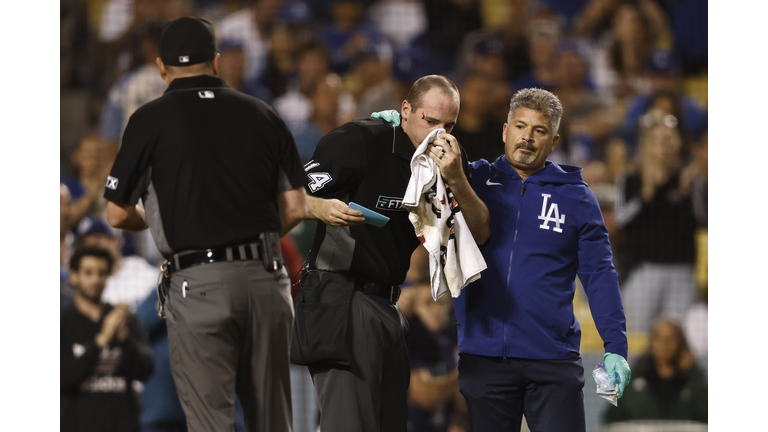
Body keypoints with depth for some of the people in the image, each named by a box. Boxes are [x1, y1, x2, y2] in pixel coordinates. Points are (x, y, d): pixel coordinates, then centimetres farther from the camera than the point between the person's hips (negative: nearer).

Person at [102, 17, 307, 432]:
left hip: (198, 284, -4)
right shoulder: (262, 114, 11)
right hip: (266, 276, 4)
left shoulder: (150, 120, 1)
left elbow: (118, 215, 4)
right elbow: (295, 209, 9)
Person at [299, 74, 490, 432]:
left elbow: (479, 231, 1)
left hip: (387, 305, 7)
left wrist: (455, 178, -16)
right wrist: (322, 209, -35)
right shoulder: (358, 141, -12)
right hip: (341, 294, -7)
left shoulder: (447, 158, 7)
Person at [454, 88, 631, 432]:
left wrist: (615, 348, -4)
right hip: (483, 357, 1)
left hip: (553, 362, -1)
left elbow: (598, 274, 4)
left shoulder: (575, 197, 5)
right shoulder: (475, 180, 8)